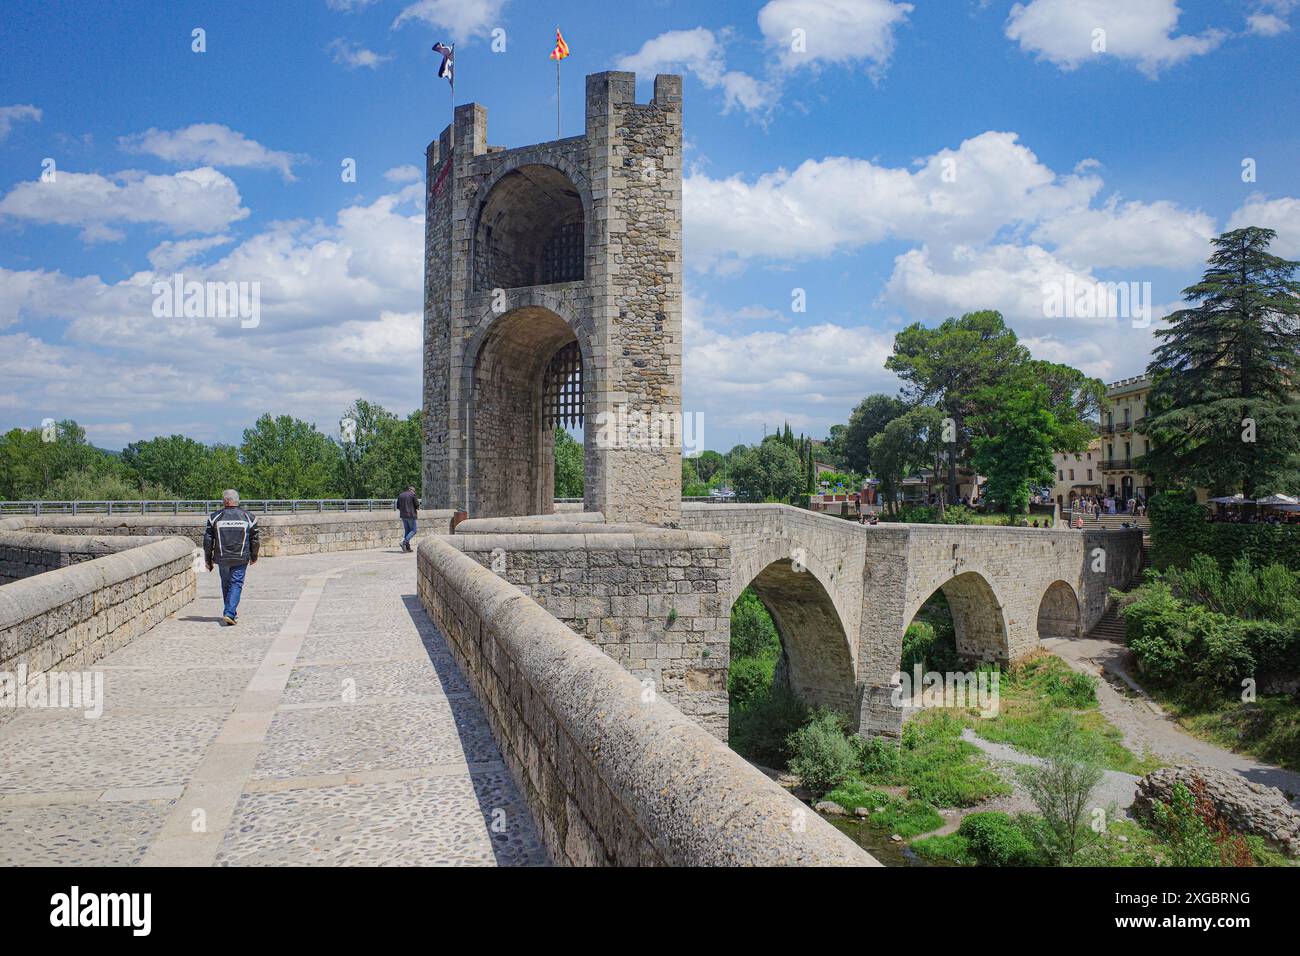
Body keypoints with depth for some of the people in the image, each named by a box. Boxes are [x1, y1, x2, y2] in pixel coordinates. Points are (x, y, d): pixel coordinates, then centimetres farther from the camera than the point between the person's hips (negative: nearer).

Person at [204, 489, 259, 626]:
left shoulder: (215, 517, 0)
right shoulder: (248, 518, 2)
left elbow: (208, 540, 0)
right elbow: (255, 539, 6)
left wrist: (208, 558, 9)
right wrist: (254, 556, 20)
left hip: (222, 558, 1)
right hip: (241, 559, -1)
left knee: (226, 584, 16)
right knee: (236, 584, -1)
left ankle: (230, 613, 26)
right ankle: (229, 613, -15)